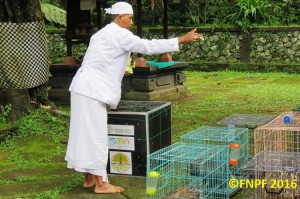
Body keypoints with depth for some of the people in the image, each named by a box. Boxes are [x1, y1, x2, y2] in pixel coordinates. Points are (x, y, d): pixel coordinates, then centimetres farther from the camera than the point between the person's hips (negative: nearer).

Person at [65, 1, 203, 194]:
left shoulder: (104, 33, 20)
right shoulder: (119, 34, -11)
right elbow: (148, 46, -17)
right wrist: (182, 39, -15)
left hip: (85, 87, 10)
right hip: (92, 91, -10)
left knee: (86, 135, 13)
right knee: (96, 136, -5)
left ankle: (89, 178, 20)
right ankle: (100, 184, 1)